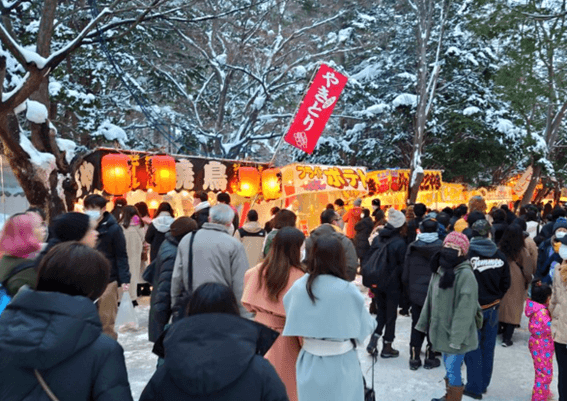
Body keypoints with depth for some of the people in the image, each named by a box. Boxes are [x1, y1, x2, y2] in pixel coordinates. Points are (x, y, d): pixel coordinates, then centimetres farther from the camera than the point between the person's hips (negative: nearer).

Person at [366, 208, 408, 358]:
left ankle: (373, 340, 11)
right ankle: (387, 347, 19)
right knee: (391, 315, 9)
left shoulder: (377, 239, 0)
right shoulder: (400, 243, -16)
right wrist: (403, 284, 3)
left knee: (380, 312, 20)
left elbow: (369, 261, 5)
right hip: (393, 285, -5)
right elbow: (403, 266, -11)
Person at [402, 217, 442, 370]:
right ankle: (430, 358, 19)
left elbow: (405, 274, 0)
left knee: (416, 325, 12)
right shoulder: (441, 247, -11)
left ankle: (414, 359, 16)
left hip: (416, 293, 2)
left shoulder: (412, 247, -5)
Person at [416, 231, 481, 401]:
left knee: (453, 369, 0)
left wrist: (457, 337, -22)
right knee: (448, 366, 21)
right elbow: (431, 298, 12)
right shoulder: (440, 269, 6)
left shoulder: (465, 274, -21)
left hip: (455, 332, -8)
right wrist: (425, 322, 12)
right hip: (443, 328, 8)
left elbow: (465, 308, -22)